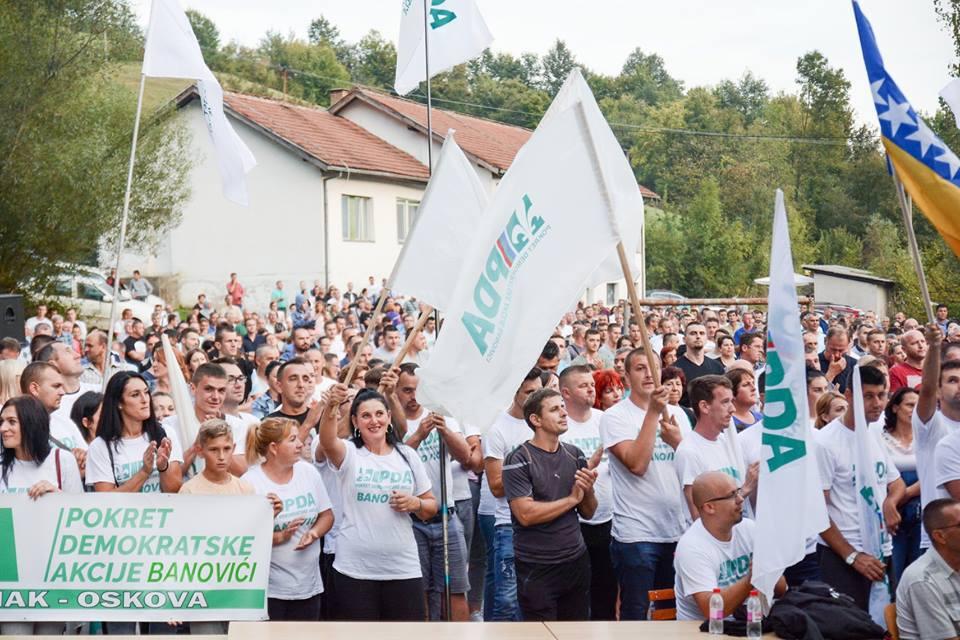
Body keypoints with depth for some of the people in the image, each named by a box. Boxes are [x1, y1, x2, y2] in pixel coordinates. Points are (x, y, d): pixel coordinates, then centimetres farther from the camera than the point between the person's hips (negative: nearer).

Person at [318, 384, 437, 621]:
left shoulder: (408, 456, 6)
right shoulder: (349, 453, -2)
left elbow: (431, 506, 13)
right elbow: (327, 441, -26)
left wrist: (415, 504, -10)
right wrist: (332, 407, -45)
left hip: (403, 568, 2)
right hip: (354, 569, -2)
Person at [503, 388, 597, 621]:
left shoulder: (575, 455, 6)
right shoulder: (518, 460, -9)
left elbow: (588, 513, 11)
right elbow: (526, 514, -19)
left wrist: (588, 490, -10)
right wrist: (572, 498, -12)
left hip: (577, 560, 5)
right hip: (536, 568, -5)